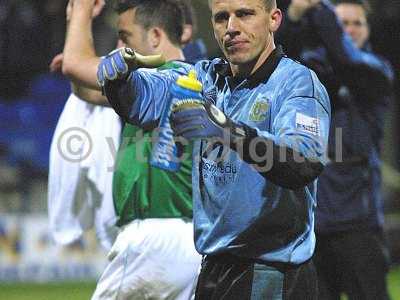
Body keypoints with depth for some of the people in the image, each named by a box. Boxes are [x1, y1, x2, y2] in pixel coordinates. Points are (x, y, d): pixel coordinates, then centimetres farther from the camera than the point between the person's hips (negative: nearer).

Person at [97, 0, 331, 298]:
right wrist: (118, 75, -24)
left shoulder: (299, 81, -10)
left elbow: (307, 165, -27)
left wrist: (229, 129, -40)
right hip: (212, 271, 6)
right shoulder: (207, 77, 10)